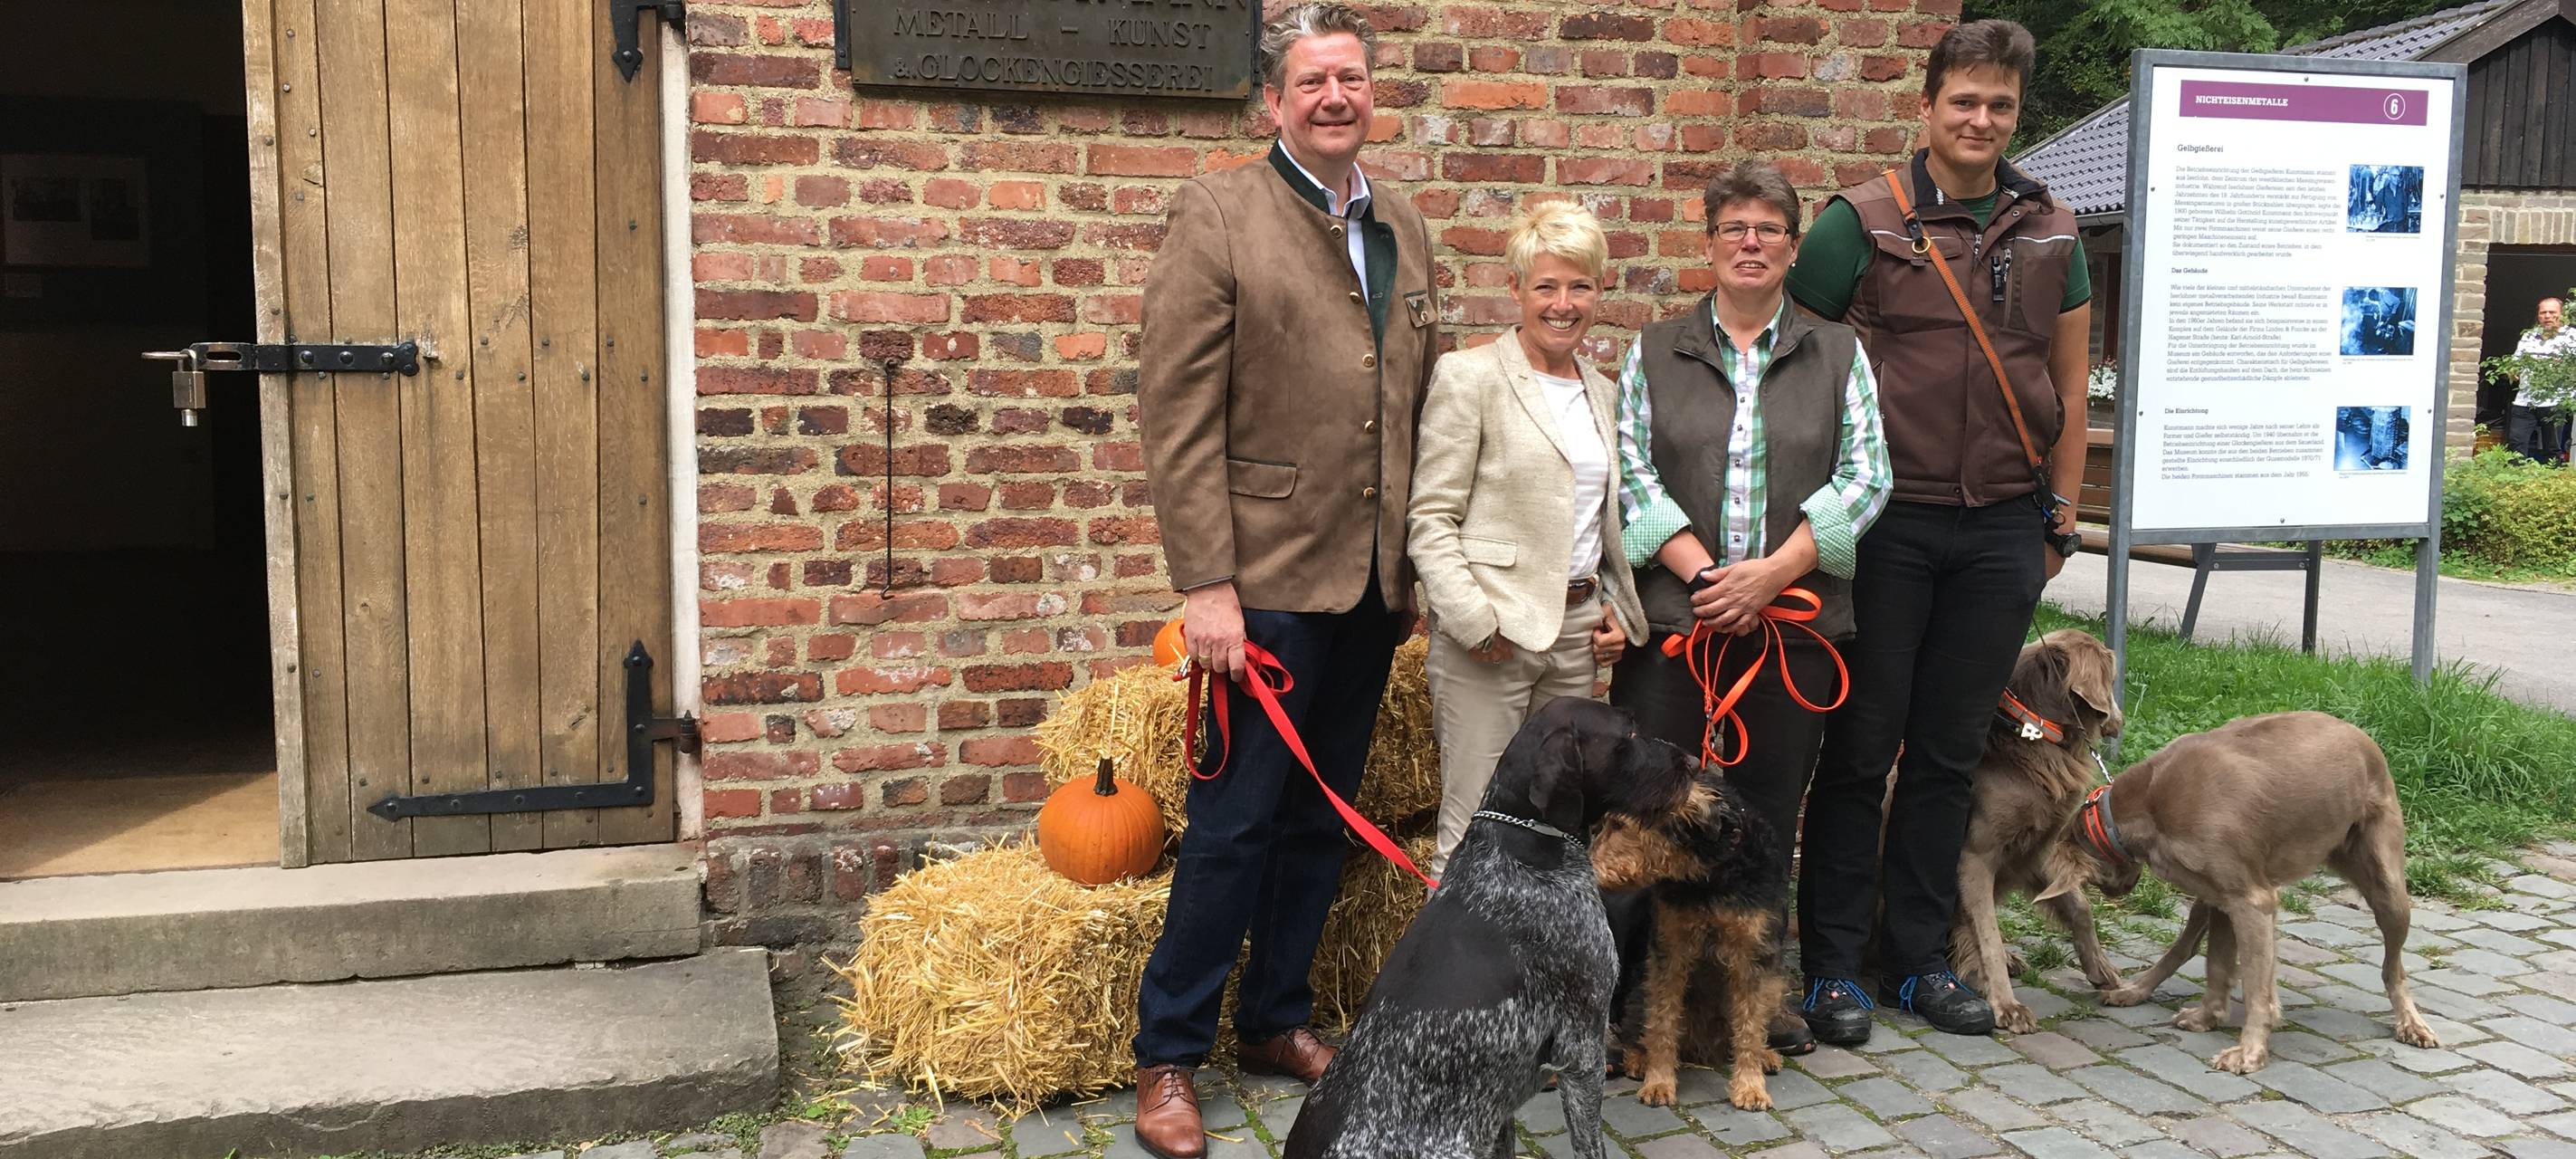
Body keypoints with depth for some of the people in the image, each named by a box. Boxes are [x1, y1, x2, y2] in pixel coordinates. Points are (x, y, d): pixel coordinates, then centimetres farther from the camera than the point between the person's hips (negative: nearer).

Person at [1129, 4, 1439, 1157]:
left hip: (1375, 583, 6)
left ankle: (1276, 1019, 30)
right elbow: (1177, 412, -11)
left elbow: (1415, 402, 14)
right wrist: (1204, 584, -16)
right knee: (1236, 821, -1)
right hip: (1269, 577, -6)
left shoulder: (1403, 227, 13)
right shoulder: (1217, 211, -6)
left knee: (1323, 816, 14)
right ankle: (1167, 1056, 14)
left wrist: (1418, 561, 8)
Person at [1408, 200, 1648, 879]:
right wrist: (1474, 619, -15)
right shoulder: (1470, 377, -4)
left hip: (1578, 633, 6)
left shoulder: (1603, 393, 16)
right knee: (1475, 824, -4)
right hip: (1491, 637, -6)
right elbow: (1430, 518, -8)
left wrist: (1617, 608, 9)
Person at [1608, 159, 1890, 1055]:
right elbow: (1631, 473, 1)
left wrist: (1772, 573, -11)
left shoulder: (1837, 353, 11)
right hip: (1674, 619, -1)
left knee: (1769, 812, 6)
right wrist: (1703, 573, -12)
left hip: (1795, 623, 1)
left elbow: (1866, 477, 1)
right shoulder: (1654, 351, 10)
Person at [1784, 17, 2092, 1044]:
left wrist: (2060, 519, 11)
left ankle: (1919, 960, 22)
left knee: (1950, 753, 10)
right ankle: (1832, 964, 14)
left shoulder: (2050, 231, 10)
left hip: (2002, 531, 4)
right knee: (1858, 747, 3)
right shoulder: (1862, 220, -3)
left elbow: (2068, 387, 15)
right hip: (1886, 524, -3)